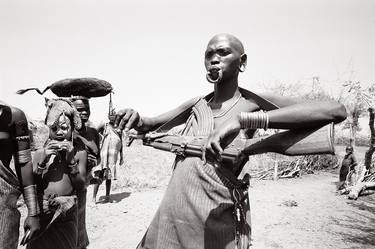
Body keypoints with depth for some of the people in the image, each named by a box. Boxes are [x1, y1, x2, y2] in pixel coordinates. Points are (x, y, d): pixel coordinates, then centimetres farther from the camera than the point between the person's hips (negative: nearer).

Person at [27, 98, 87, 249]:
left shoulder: (79, 152, -1)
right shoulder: (40, 153, 1)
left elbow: (80, 186, -5)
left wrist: (71, 159, -15)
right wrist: (43, 160, -15)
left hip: (66, 212, -1)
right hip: (41, 209, 1)